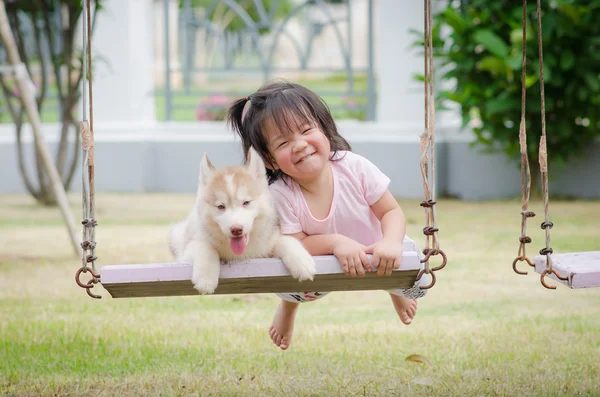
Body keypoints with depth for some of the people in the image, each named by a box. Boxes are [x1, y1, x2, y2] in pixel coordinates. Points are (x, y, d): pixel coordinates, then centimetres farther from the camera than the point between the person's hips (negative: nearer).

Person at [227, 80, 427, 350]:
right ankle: (289, 303, 18)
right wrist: (336, 242, -41)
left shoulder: (355, 167, -26)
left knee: (415, 282, -18)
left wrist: (391, 242, -38)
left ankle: (395, 288, 28)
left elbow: (391, 211, -16)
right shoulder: (280, 195, -28)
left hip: (374, 255, 1)